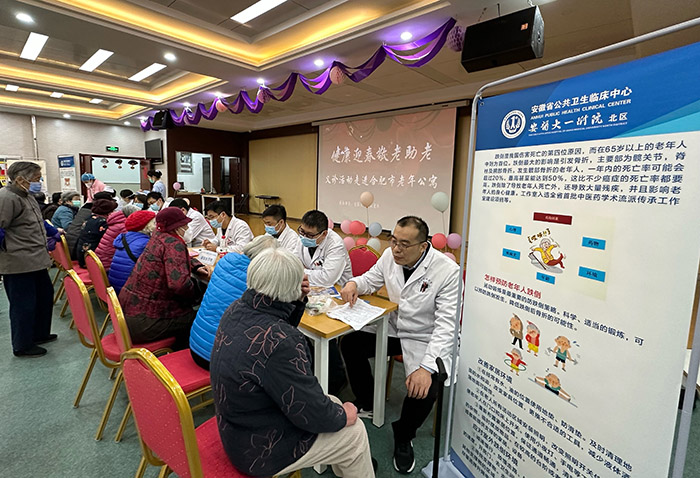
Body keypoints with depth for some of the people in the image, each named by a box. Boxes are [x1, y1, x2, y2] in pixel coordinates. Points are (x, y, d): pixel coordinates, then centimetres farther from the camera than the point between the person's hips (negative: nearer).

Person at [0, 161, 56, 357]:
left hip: (35, 260, 10)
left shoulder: (25, 196, 15)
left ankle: (39, 334, 36)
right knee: (23, 304, 2)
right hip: (18, 263, -10)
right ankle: (22, 346, 18)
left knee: (45, 295, 19)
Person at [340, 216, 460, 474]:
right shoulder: (389, 255, -9)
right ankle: (366, 403, 21)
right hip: (393, 328, 5)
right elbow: (371, 280, 10)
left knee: (424, 389, -26)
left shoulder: (447, 271, -24)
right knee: (349, 344, -6)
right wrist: (354, 283, -15)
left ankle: (403, 437, 11)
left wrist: (427, 367, -34)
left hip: (425, 340, -5)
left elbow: (446, 324, -25)